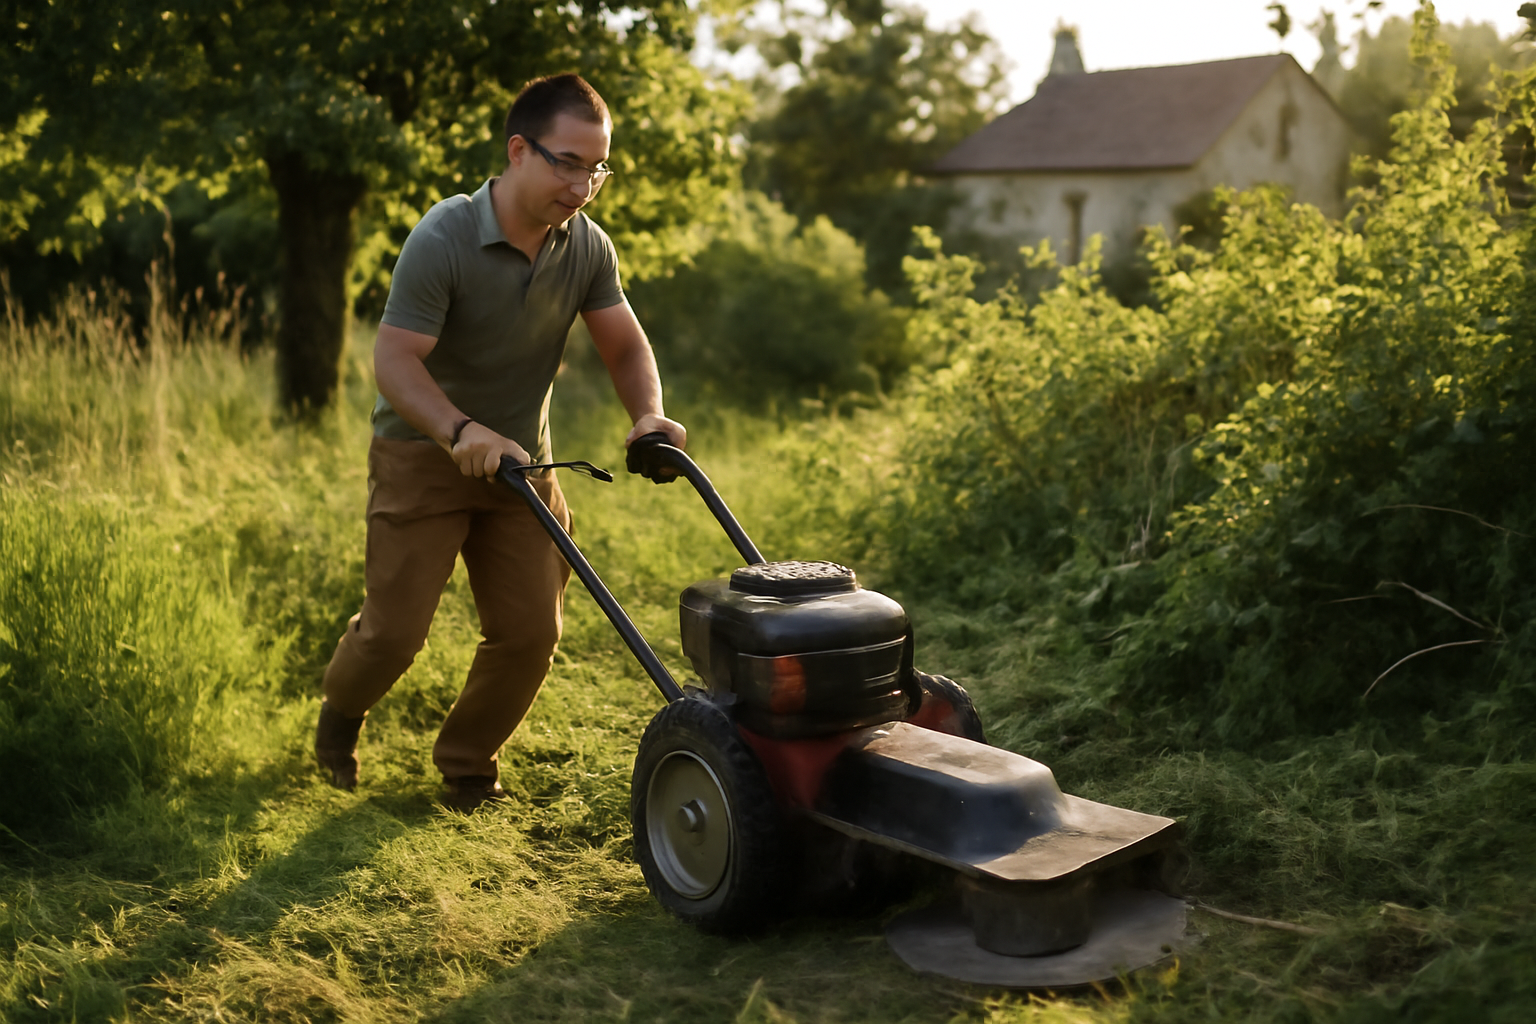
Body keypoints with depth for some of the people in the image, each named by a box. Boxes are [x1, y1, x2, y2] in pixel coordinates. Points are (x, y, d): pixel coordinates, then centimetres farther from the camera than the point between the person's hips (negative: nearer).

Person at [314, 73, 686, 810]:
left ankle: (466, 763, 22)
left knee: (530, 631, -2)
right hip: (424, 452, -4)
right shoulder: (442, 239, -21)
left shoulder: (587, 248, -5)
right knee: (395, 629, -5)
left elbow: (624, 344, 1)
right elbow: (395, 359, -25)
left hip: (521, 460, 5)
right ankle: (341, 709, 30)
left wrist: (649, 415, -19)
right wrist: (460, 430, -41)